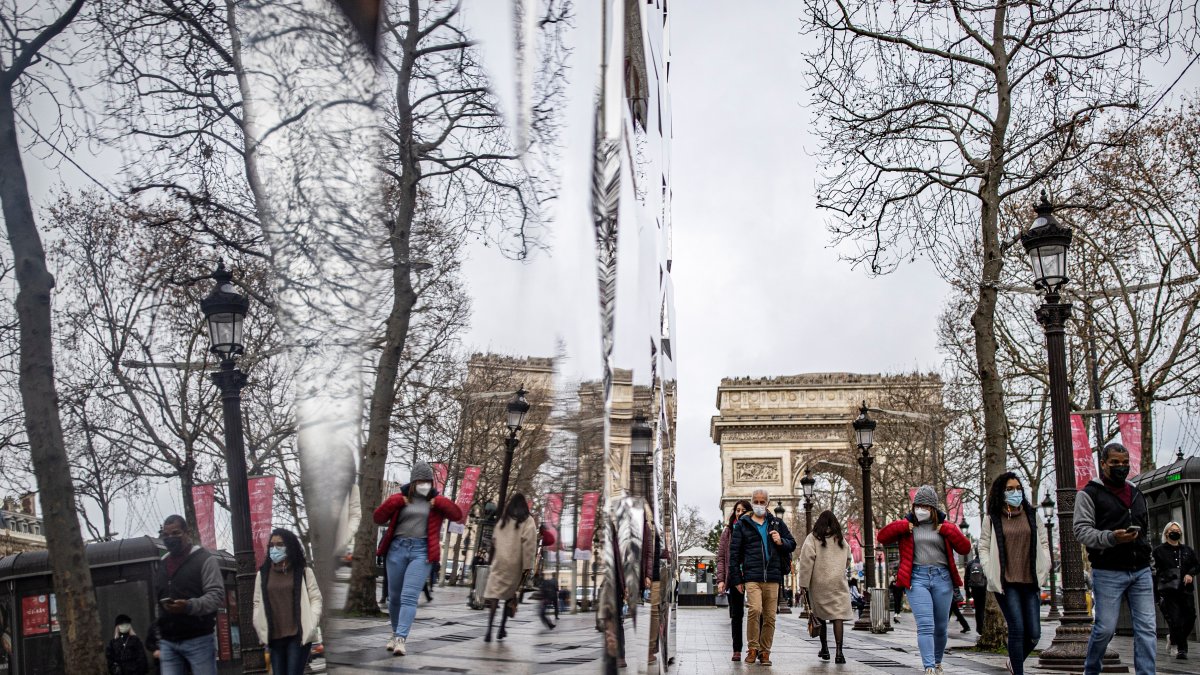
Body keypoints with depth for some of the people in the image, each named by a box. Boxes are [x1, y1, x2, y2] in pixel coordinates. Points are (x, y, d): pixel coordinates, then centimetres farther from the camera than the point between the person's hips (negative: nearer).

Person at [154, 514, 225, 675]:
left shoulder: (204, 559, 0)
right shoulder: (162, 566, 19)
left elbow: (217, 596, -10)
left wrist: (190, 606, -28)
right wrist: (159, 642, 20)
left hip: (198, 641, -5)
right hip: (168, 643, 5)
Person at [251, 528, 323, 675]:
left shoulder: (304, 571, 4)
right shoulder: (262, 574, 12)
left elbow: (316, 599, 2)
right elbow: (258, 603, 12)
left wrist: (311, 626, -10)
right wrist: (261, 630, 1)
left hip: (298, 635, -3)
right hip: (274, 637, 3)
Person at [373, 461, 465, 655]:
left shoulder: (436, 502, 9)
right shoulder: (400, 498, 9)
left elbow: (458, 515, 3)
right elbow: (378, 518, 8)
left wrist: (440, 503, -9)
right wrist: (393, 503, -7)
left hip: (421, 551, -2)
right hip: (397, 548, 2)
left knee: (409, 596, -14)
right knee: (394, 596, 10)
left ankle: (401, 638, -19)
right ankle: (395, 633, 30)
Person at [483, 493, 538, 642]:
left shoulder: (503, 520, 11)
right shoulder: (528, 521, -1)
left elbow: (494, 540, 16)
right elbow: (529, 544, -10)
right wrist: (528, 565, -11)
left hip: (499, 561, 2)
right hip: (515, 563, -2)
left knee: (494, 592, -3)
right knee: (510, 594, 14)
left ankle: (489, 630, -14)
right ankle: (502, 628, 15)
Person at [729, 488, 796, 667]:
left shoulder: (777, 524, 16)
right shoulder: (743, 524, 9)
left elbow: (792, 544, 19)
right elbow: (734, 553, 7)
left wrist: (781, 542, -5)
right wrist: (737, 579, 1)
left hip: (773, 578, 3)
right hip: (752, 577, -3)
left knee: (770, 617, 3)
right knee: (754, 609, -21)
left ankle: (765, 652, 15)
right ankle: (753, 648, -6)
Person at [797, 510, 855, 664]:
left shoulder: (813, 538, -1)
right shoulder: (841, 540, 11)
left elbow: (807, 560, -8)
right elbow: (848, 562, 20)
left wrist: (803, 583, -7)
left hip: (819, 583, -1)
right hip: (838, 583, 2)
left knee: (820, 615, 12)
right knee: (838, 615, -5)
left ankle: (824, 649, 17)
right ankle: (839, 651, -15)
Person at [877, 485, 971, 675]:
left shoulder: (945, 526, 11)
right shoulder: (907, 525, 9)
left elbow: (965, 548, 6)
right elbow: (882, 538, 5)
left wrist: (949, 531, -5)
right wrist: (902, 527, -6)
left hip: (942, 578, 2)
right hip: (917, 577, -2)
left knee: (941, 627, 11)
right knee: (925, 626, -13)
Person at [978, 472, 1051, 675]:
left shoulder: (1032, 516, 12)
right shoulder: (992, 519, 4)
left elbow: (1044, 543, 13)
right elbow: (983, 547, 4)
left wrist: (1043, 570, 2)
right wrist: (990, 574, -7)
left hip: (1030, 582, 3)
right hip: (1005, 583, -3)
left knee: (1034, 633, 1)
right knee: (1017, 629, -11)